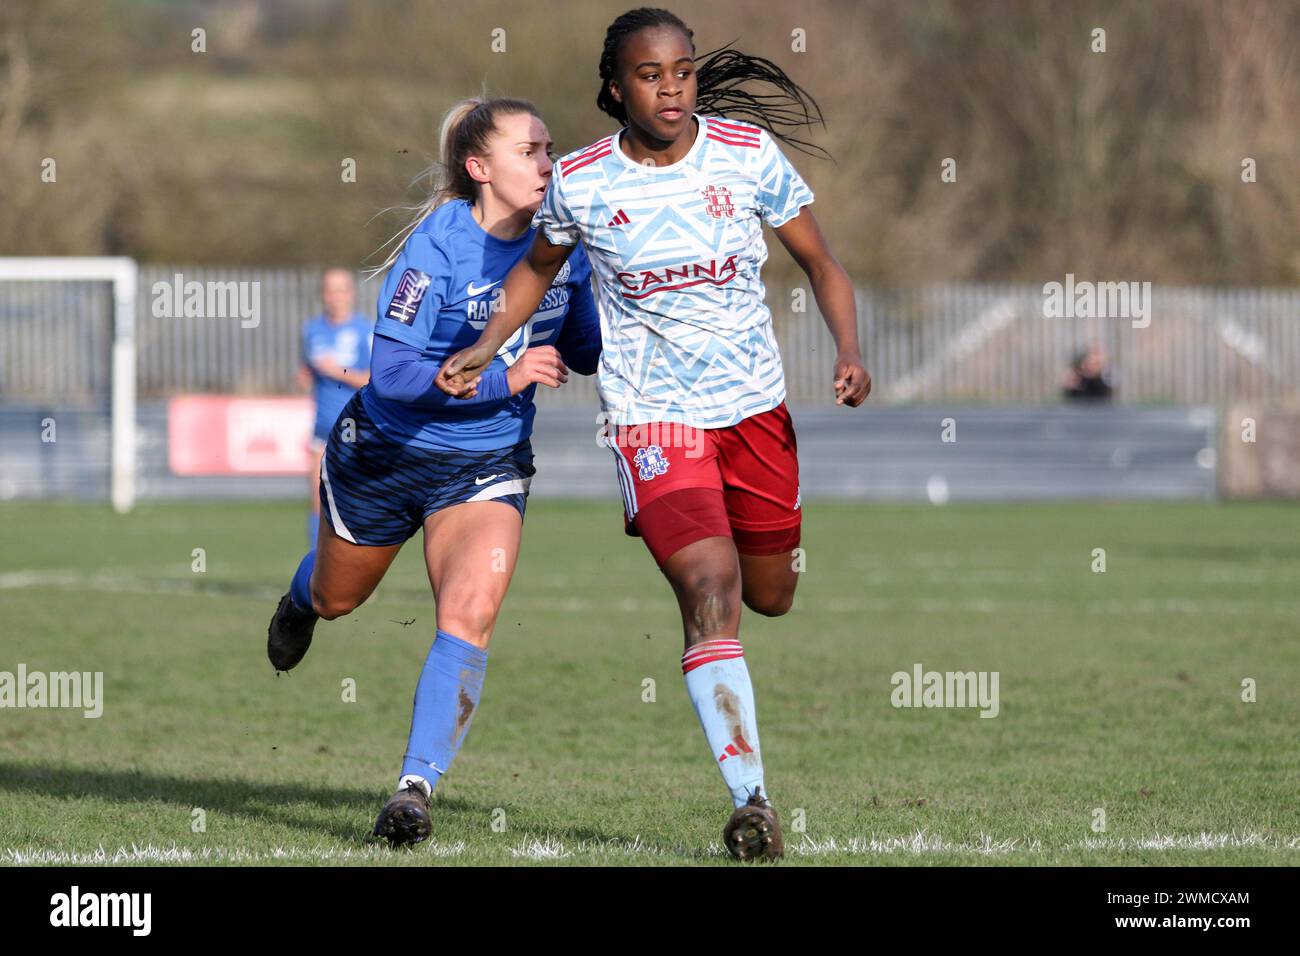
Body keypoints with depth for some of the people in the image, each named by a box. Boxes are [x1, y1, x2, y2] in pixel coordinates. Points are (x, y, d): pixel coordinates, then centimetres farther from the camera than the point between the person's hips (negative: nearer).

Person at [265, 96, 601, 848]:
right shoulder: (437, 247, -24)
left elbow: (584, 351, 8)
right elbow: (392, 371, -29)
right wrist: (503, 377, -33)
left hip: (486, 467, 2)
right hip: (386, 453, -2)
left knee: (469, 620, -21)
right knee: (337, 599, 24)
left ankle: (416, 789, -18)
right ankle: (300, 602, 63)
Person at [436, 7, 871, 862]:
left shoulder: (749, 153, -6)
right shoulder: (580, 183, -6)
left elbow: (821, 263, 4)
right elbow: (538, 268, 14)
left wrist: (849, 351, -12)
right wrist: (485, 349, 0)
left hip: (754, 403, 3)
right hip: (653, 414, -3)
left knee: (770, 596, 16)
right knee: (711, 587, -21)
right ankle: (751, 799, -26)